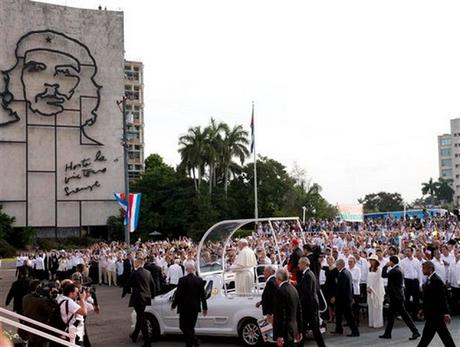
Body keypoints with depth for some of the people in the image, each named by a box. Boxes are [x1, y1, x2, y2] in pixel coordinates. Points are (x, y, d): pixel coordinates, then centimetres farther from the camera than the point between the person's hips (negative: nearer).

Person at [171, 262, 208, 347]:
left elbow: (178, 294, -11)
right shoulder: (199, 280, 1)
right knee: (190, 327, 16)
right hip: (195, 307, 5)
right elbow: (203, 295, 5)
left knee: (184, 327, 3)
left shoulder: (183, 280, -14)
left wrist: (173, 305, 3)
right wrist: (205, 308, 12)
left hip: (185, 308, -5)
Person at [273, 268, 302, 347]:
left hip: (285, 331, -9)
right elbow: (299, 310, 14)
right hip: (293, 330, 9)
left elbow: (281, 314, -20)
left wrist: (280, 335, -18)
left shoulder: (280, 291, -17)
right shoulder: (293, 289, 10)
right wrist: (299, 330, 21)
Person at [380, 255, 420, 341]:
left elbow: (384, 275, -19)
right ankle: (387, 334, 18)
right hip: (395, 296, 10)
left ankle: (415, 332, 0)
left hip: (396, 296, -10)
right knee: (390, 314, 13)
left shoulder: (396, 271, -18)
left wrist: (386, 266, -9)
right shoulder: (397, 270, 13)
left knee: (404, 314, -5)